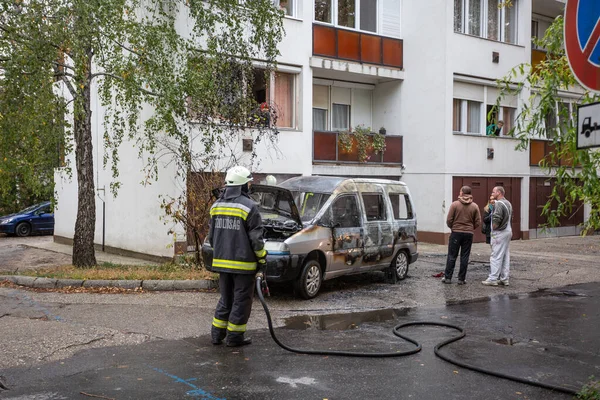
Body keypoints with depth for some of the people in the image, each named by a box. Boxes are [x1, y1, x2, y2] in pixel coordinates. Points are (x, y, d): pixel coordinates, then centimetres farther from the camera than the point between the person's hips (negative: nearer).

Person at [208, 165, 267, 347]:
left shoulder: (216, 205, 7)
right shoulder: (249, 206, -14)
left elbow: (211, 236, 13)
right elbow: (255, 238, -14)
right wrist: (262, 257, -2)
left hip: (222, 262, 7)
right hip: (243, 263, -6)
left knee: (225, 298, 18)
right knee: (241, 299, 5)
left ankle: (217, 333, 20)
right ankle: (235, 336, 9)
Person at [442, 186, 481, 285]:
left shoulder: (454, 204, -6)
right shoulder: (475, 206, 1)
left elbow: (449, 220, -7)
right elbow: (478, 222, 1)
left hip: (456, 233, -2)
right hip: (469, 234, 2)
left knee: (452, 256, 4)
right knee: (464, 257, 6)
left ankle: (448, 277, 6)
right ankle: (461, 279, 8)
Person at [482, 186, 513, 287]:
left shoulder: (499, 204, -16)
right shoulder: (508, 203, 15)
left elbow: (496, 219, -24)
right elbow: (510, 217, 17)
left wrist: (493, 228, -10)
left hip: (499, 233, -10)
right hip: (508, 231, 10)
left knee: (496, 256, -6)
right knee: (505, 256, 11)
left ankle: (493, 279, -4)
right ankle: (504, 279, 15)